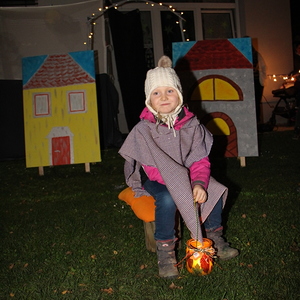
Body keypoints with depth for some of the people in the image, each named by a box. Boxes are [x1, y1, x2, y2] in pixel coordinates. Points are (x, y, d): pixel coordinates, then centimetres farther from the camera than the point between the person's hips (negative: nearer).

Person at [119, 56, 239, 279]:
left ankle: (214, 237, 8)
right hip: (154, 179, -4)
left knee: (215, 190, -16)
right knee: (168, 199, -35)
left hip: (186, 176, 4)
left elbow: (200, 160, -10)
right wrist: (180, 184, -32)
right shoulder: (143, 129, -18)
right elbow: (154, 168, -21)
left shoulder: (191, 124, -8)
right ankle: (165, 251, -16)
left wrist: (199, 183, -30)